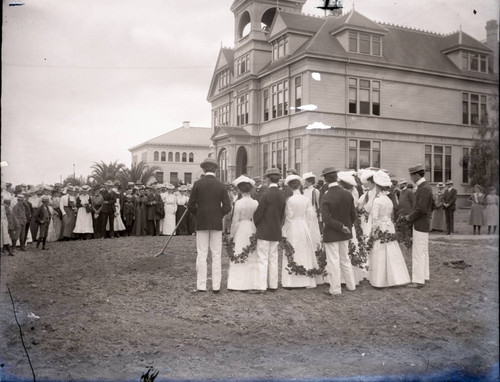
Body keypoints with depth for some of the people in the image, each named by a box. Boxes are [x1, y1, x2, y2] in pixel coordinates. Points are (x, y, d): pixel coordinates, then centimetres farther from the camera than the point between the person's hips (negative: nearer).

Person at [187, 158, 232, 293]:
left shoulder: (198, 184, -4)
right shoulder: (221, 185, 0)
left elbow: (191, 205, -5)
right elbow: (227, 207, -5)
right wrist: (218, 216, 11)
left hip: (202, 223, -1)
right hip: (217, 224, 1)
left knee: (202, 255, 3)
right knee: (216, 256, 6)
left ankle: (201, 286, 3)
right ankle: (216, 286, 6)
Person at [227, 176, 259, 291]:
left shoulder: (238, 203, -14)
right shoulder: (256, 203, -5)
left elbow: (235, 221, -9)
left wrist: (231, 235, 2)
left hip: (240, 230, -3)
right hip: (252, 230, 3)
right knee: (252, 258, 12)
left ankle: (239, 283, 6)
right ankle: (252, 283, 16)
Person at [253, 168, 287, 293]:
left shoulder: (266, 195, -17)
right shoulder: (282, 196, 4)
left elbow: (258, 213, -12)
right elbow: (282, 215, 9)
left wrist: (255, 225, 4)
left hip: (264, 231, -6)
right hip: (276, 232, 7)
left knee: (262, 259, -2)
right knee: (273, 258, 14)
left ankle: (261, 286, -1)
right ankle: (273, 285, 20)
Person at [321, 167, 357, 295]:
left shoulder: (327, 197, -20)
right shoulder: (348, 195, -4)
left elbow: (326, 219, -25)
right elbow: (353, 215, 3)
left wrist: (342, 227, -16)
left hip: (331, 234, -6)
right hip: (344, 234, 6)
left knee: (333, 261, 4)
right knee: (345, 259, 20)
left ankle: (335, 289, 12)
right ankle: (351, 285, 30)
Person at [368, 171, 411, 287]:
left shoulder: (377, 200, -14)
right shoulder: (389, 200, 5)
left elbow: (375, 218, -15)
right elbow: (391, 216, 11)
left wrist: (373, 232, -6)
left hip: (380, 230, -6)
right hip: (390, 229, 6)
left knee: (380, 256, 1)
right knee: (392, 255, 10)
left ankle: (379, 281, 7)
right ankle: (396, 278, 14)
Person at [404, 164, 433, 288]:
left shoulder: (424, 188, -19)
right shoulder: (425, 187, 13)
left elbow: (421, 209, -25)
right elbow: (431, 205, 22)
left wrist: (410, 217, -12)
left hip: (420, 225, -11)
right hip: (424, 224, 11)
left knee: (418, 253, -6)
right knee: (423, 252, 17)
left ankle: (418, 280, -2)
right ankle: (424, 276, 26)